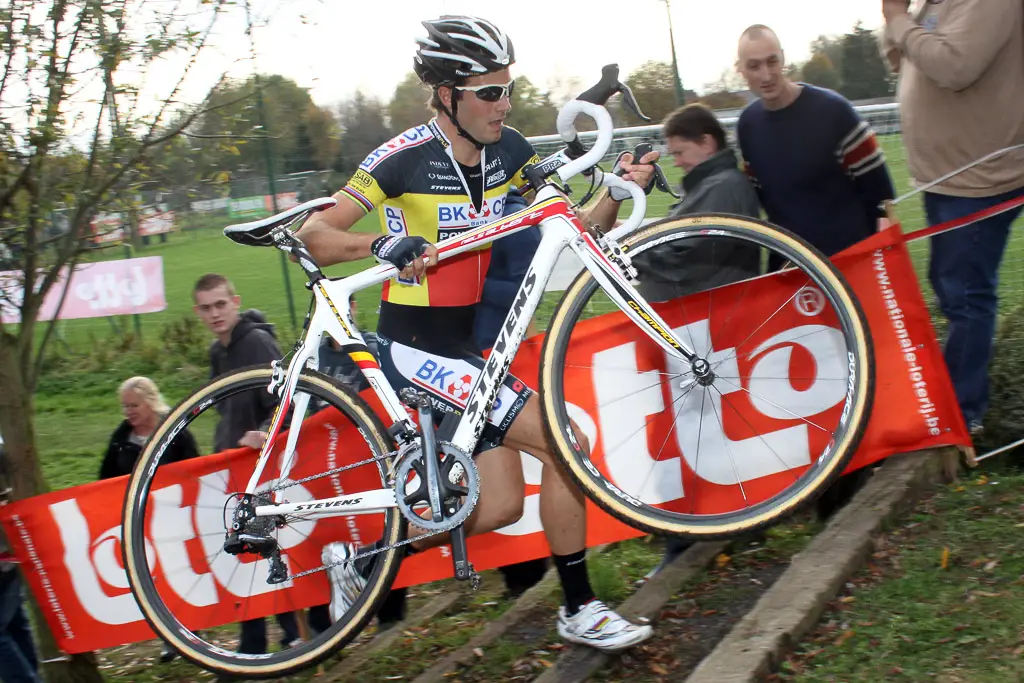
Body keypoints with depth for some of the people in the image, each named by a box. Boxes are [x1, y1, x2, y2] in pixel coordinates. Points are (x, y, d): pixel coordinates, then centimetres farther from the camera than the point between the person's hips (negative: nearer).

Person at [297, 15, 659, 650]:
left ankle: (364, 562, 23)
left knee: (501, 506, 7)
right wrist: (382, 244, -36)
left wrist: (619, 191, -19)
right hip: (414, 347, -7)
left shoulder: (507, 149, 1)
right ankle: (579, 609, 0)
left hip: (465, 345, 7)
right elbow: (315, 235, -18)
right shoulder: (405, 158, -17)